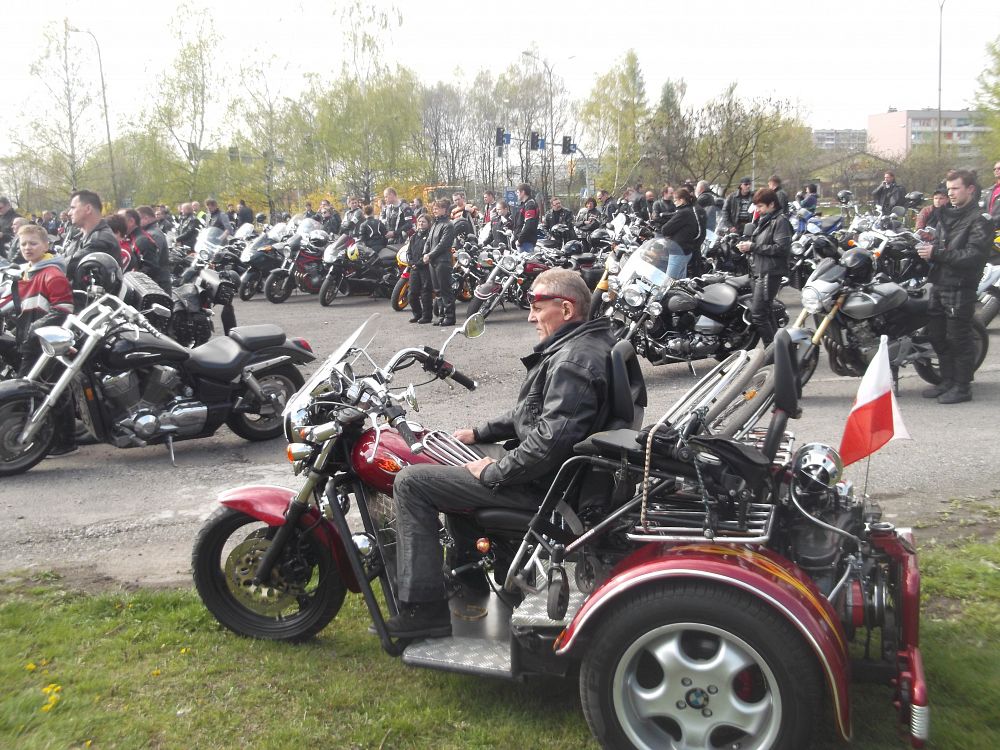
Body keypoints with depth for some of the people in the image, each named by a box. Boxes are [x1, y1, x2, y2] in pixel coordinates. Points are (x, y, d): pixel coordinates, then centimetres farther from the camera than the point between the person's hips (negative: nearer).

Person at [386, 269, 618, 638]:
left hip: (540, 484, -11)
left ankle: (424, 609, -9)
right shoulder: (583, 344, 11)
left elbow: (551, 440, -32)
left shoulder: (572, 361, -23)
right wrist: (480, 433, 15)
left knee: (410, 482, -11)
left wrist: (493, 473, -19)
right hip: (542, 467, 11)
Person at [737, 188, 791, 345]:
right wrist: (747, 245, 5)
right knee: (765, 311, 17)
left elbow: (781, 248, -20)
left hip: (770, 273, -10)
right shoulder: (763, 220, 19)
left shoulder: (780, 221, -10)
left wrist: (753, 246, -19)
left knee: (758, 313, -14)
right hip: (760, 271, 10)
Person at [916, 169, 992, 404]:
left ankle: (962, 386, 8)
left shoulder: (979, 221, -10)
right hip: (939, 285, 8)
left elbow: (973, 256, -20)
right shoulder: (947, 215, 16)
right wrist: (927, 247, 1)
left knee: (959, 339, -2)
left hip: (960, 287, -8)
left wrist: (936, 253, -23)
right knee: (937, 336, 14)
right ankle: (947, 381, 26)